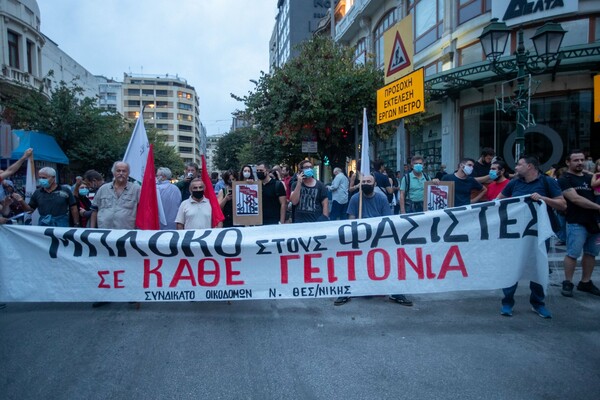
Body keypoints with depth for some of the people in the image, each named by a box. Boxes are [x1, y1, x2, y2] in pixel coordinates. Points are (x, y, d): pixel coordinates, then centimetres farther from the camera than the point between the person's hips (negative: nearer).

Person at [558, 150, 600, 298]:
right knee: (572, 254, -5)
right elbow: (575, 199, -15)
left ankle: (585, 282, 22)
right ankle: (567, 283, 6)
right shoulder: (565, 179, -5)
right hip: (576, 223, -6)